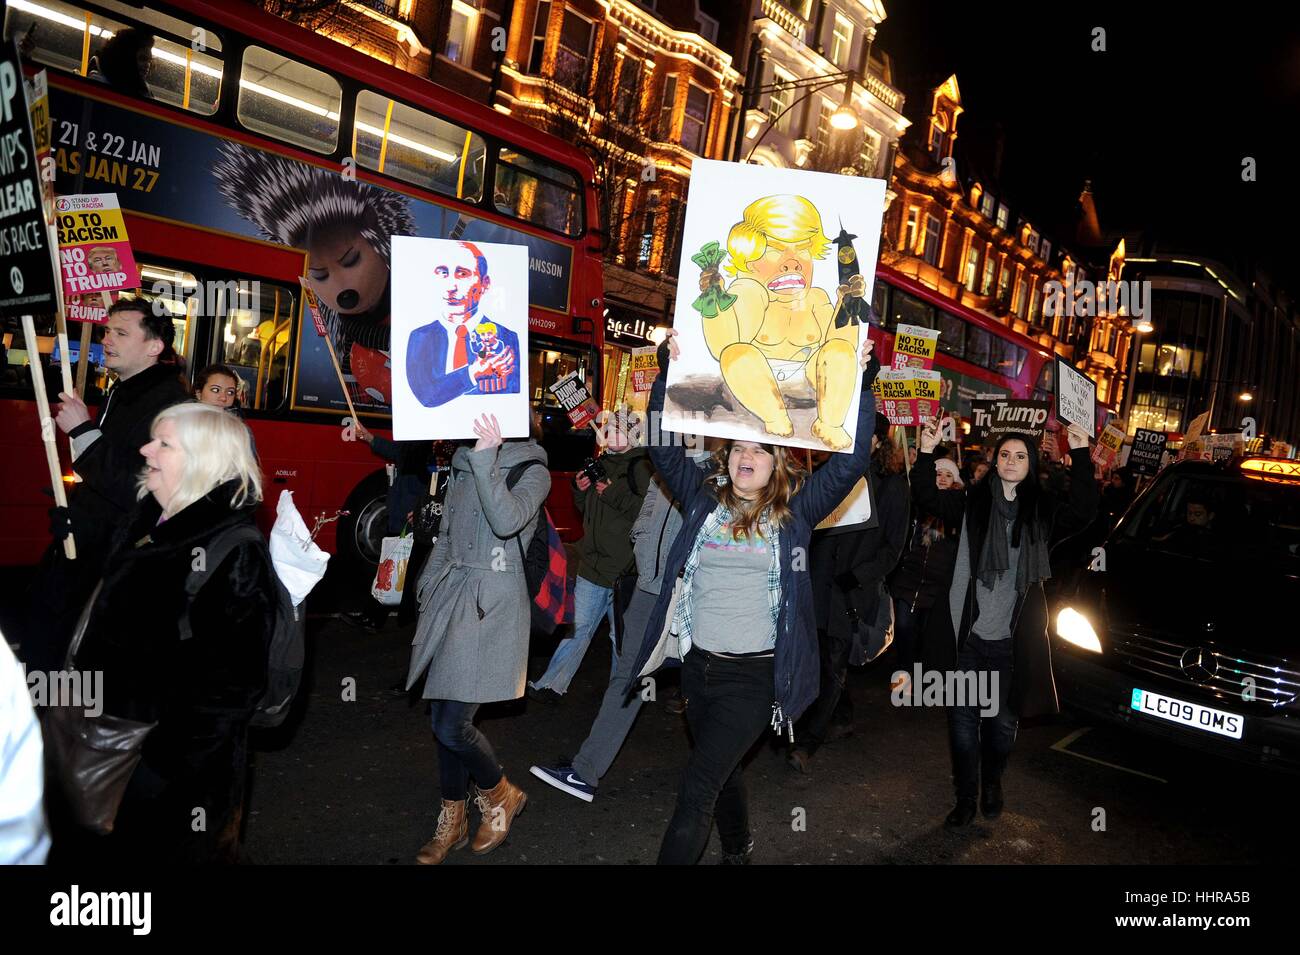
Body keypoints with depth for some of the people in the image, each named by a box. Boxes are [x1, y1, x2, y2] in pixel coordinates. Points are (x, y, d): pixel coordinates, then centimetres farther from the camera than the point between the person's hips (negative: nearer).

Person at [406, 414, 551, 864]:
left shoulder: (532, 470, -5)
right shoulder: (463, 464, 13)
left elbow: (506, 520, -25)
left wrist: (486, 458, -28)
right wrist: (428, 591, 19)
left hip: (492, 603, -6)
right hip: (451, 596, 6)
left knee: (452, 724, -9)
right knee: (442, 718, 9)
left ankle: (501, 794, 20)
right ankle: (452, 821, 27)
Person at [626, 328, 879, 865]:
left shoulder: (794, 512, -2)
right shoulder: (704, 501, 5)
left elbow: (852, 461, -9)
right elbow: (661, 446, 1)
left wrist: (861, 380, -15)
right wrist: (668, 370, -7)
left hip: (755, 675, -4)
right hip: (699, 665, 4)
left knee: (696, 791, -9)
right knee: (722, 774, 23)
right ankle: (737, 849, 48)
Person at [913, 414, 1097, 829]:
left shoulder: (1043, 509, 1)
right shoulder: (971, 501, 0)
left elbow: (1083, 513, -15)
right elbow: (928, 499, -11)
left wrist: (1081, 457, -23)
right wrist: (926, 453, -25)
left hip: (1013, 640, 1)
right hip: (968, 634, -1)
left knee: (1003, 722, 16)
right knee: (964, 720, 8)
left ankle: (992, 784, 41)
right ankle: (966, 796, 24)